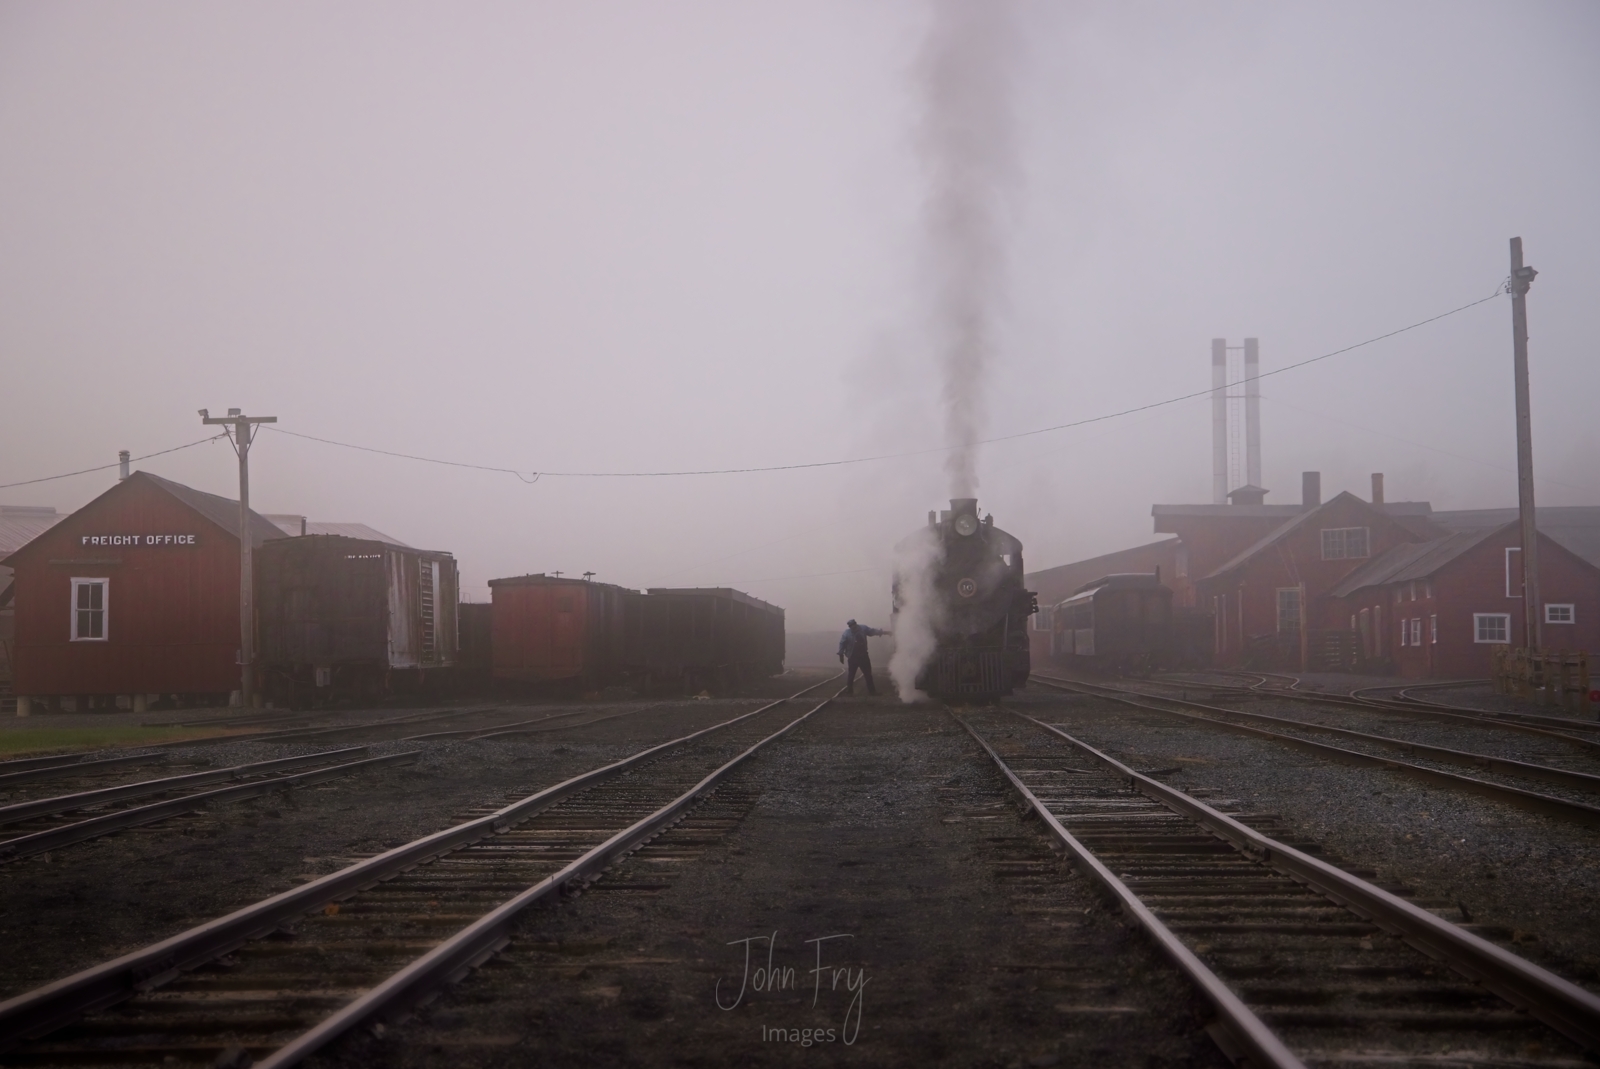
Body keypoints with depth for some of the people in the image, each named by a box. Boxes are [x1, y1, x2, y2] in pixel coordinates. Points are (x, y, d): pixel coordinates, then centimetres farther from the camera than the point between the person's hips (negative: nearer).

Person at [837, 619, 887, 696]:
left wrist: (884, 632, -5)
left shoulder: (863, 629, -3)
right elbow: (842, 644, -9)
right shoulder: (847, 633, -13)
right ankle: (849, 690, 16)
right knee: (851, 674, 5)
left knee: (868, 674, 4)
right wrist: (841, 655, -9)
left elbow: (873, 631, 1)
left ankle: (872, 691, 8)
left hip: (863, 656, 3)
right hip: (853, 657, -3)